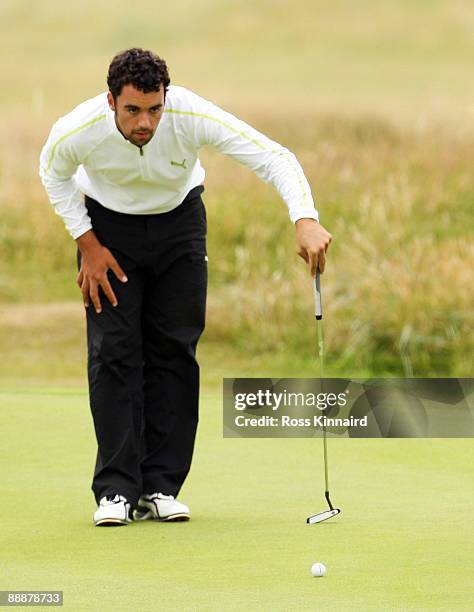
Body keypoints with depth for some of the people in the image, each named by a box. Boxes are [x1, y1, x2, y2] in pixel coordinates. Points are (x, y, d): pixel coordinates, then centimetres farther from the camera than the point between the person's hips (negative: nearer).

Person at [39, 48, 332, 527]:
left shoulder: (192, 117, -33)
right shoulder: (77, 132, -31)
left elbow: (273, 157, -31)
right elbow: (54, 173, -5)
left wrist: (305, 220, -46)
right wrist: (87, 244, -9)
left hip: (179, 222, 1)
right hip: (109, 226, -1)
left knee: (175, 351, -5)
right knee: (113, 352, -10)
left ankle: (160, 487, 0)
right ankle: (116, 489, -7)